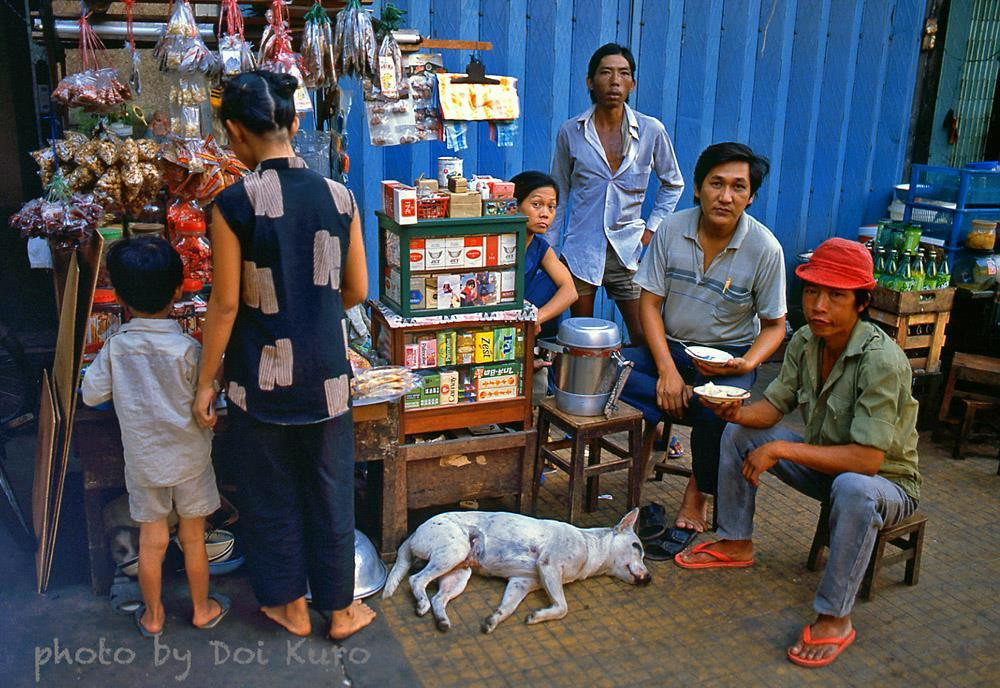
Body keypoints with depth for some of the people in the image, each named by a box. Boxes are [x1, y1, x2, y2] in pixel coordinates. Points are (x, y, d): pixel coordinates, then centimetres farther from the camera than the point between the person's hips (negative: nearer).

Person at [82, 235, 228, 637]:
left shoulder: (115, 348, -12)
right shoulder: (187, 349, -20)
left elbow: (91, 394, -3)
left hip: (143, 461, 2)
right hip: (189, 460, -2)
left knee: (151, 540, 16)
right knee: (193, 538, 14)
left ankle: (153, 615, 32)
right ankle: (202, 609, 31)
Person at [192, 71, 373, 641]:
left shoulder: (235, 204, -14)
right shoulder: (339, 196, -4)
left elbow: (227, 303, -11)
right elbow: (356, 291, 2)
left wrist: (206, 380, 0)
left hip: (263, 374, -2)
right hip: (327, 372, 3)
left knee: (272, 493, 16)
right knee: (331, 489, 16)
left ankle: (290, 605, 34)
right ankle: (339, 609, 30)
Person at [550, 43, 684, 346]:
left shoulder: (651, 131, -1)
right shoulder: (570, 132, 0)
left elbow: (673, 183, 14)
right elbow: (559, 195, 8)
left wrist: (651, 228, 4)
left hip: (628, 249, 0)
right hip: (580, 249, 0)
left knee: (644, 338, 0)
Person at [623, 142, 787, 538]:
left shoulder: (765, 248, -10)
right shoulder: (672, 230, -6)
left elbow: (774, 326, -1)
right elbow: (649, 303, -5)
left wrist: (747, 364, -23)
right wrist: (667, 370, -18)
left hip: (730, 355, -2)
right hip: (670, 347, 2)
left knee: (717, 413, -34)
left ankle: (697, 494, -5)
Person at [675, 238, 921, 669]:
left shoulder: (881, 360, -31)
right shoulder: (805, 342, -9)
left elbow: (869, 459, -35)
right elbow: (775, 406, -1)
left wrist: (782, 449, -35)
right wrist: (740, 412, -24)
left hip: (887, 484, -7)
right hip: (824, 465, 7)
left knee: (853, 488, -40)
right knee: (739, 432, 1)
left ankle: (833, 619, -21)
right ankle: (736, 544, 16)